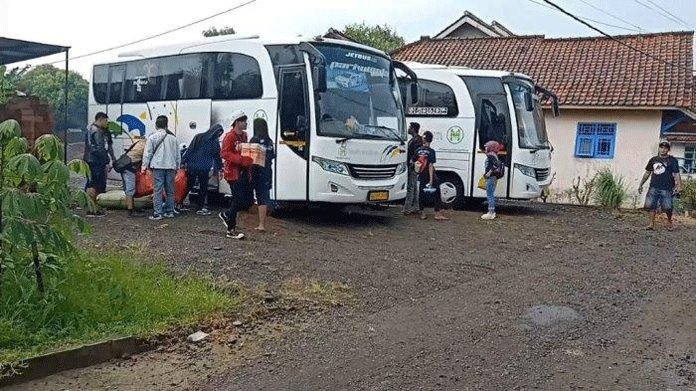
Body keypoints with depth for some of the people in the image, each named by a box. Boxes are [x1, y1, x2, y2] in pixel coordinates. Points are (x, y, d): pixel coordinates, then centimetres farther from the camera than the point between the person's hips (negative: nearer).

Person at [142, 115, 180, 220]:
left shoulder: (152, 137, -2)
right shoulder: (172, 137, 8)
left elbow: (148, 153, -2)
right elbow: (177, 154, 15)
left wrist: (145, 166, 5)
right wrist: (177, 166, 24)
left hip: (157, 166, -3)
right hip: (170, 167, 3)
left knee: (157, 190, -4)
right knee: (170, 190, 11)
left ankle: (157, 213, -6)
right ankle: (169, 211, 16)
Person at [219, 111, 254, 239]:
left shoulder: (244, 136, 18)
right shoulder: (230, 136, -9)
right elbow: (224, 153, -19)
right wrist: (241, 159, -27)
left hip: (243, 172, 8)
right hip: (233, 172, -8)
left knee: (245, 201, 7)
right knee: (239, 200, -8)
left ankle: (226, 215, 26)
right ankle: (231, 230, 5)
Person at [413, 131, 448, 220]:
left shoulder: (418, 150, 2)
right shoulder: (431, 151, -12)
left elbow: (414, 162, 9)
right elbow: (431, 165, -17)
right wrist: (431, 179, -17)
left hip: (421, 176, 5)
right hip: (429, 176, -5)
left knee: (421, 194, 12)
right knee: (435, 194, 4)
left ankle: (422, 213, 15)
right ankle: (437, 213, 4)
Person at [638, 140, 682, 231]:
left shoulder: (672, 160, 6)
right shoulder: (653, 160, 16)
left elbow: (676, 174, 2)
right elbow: (647, 173, 22)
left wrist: (679, 187, -8)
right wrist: (641, 184, 20)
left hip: (666, 189, -3)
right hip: (653, 188, 3)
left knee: (667, 207, -7)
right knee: (650, 205, -5)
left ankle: (669, 221, 18)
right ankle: (652, 223, 4)